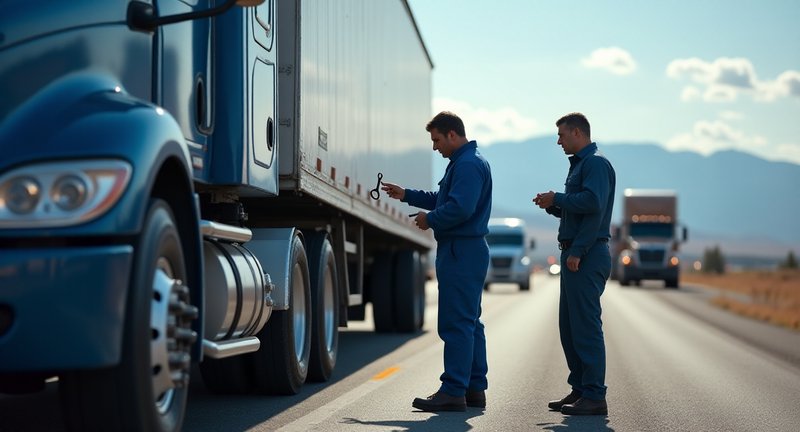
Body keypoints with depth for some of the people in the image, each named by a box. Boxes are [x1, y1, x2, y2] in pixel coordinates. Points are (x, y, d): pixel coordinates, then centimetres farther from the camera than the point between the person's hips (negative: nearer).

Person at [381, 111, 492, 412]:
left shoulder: (467, 165, -16)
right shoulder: (465, 162, 19)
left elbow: (459, 208, -27)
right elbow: (442, 199, 27)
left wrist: (430, 220, -12)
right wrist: (407, 195, 24)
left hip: (460, 252, -11)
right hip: (467, 251, 11)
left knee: (455, 323, -10)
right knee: (469, 322, 13)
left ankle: (453, 392, -9)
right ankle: (474, 388, 18)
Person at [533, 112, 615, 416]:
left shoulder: (596, 164, -10)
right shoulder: (579, 165, 21)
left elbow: (592, 202, -25)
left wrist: (556, 198, -13)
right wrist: (552, 205, 9)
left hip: (587, 256, -10)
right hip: (575, 254, 10)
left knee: (586, 326, -10)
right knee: (569, 326, 12)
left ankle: (594, 397, -8)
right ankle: (580, 390, 17)